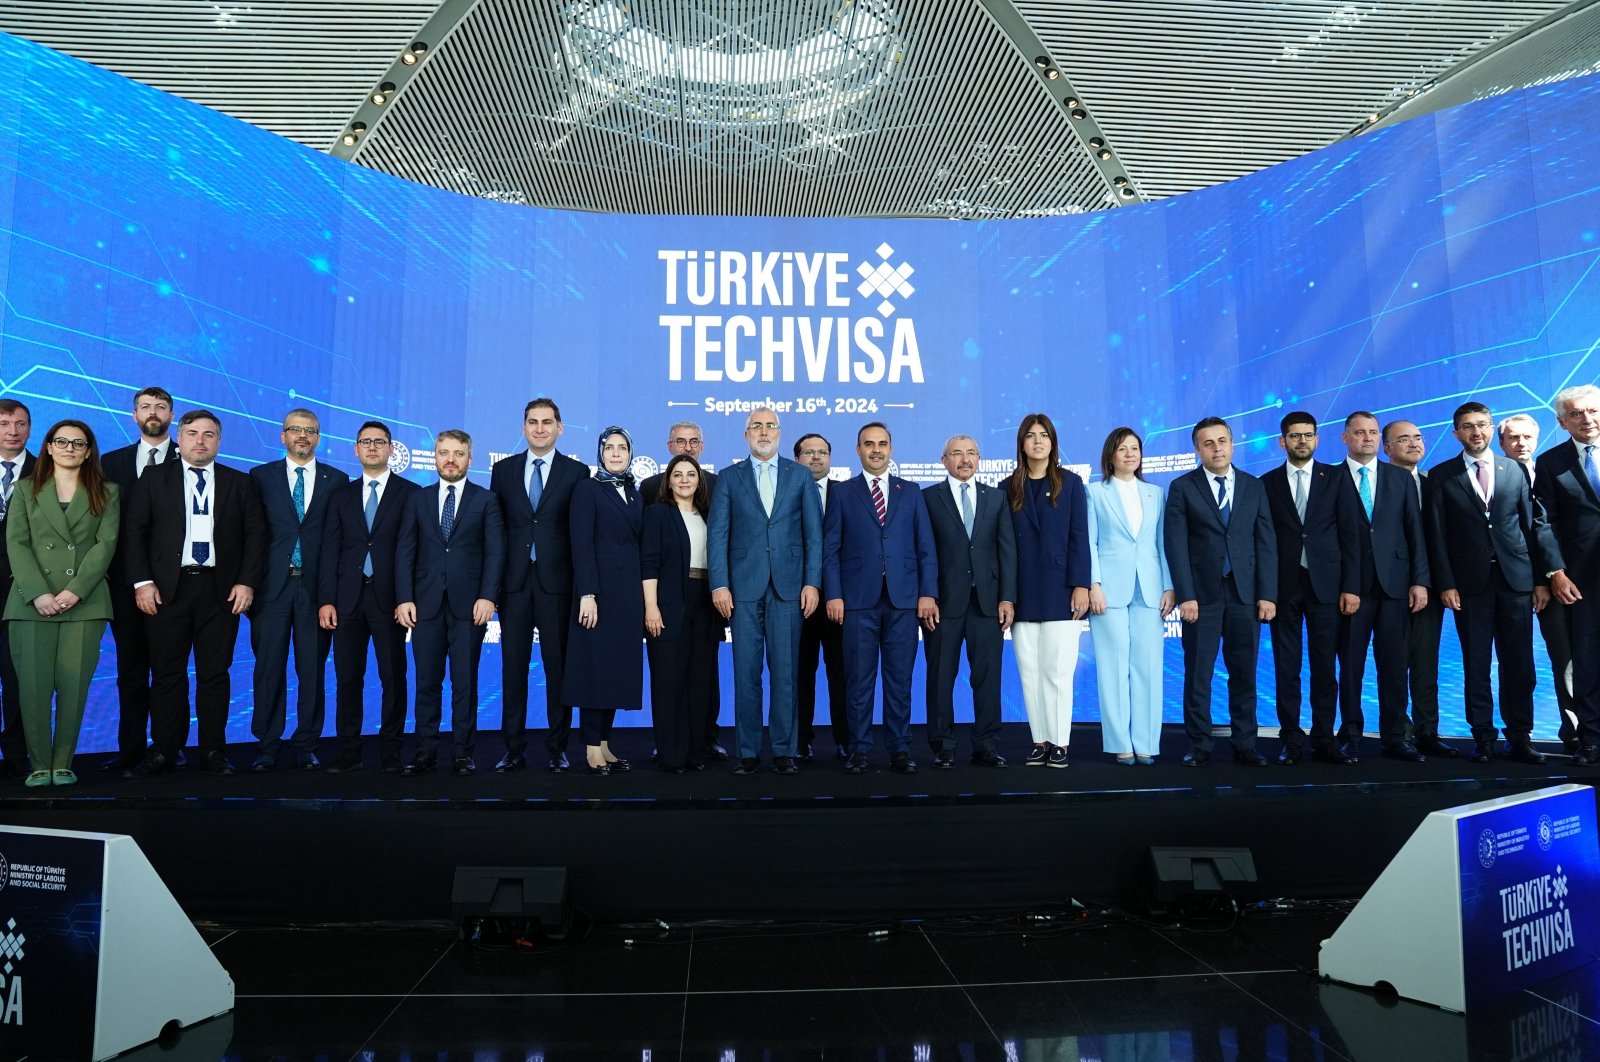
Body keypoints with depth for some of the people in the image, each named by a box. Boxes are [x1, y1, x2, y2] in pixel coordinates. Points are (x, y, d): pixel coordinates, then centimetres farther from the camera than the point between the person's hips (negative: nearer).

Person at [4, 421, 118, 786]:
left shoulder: (106, 493, 12)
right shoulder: (27, 490, 14)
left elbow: (106, 544, 1)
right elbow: (16, 544, 4)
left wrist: (75, 591, -11)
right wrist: (37, 593, -11)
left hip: (84, 602, -1)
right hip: (33, 601, 1)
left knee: (74, 686, -3)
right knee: (34, 685, -3)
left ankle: (63, 763, 6)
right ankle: (39, 764, 7)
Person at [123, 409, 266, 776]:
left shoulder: (240, 483, 9)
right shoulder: (153, 479, 8)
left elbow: (255, 536, 5)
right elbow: (134, 532, 4)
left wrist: (247, 582, -4)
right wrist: (141, 582, -6)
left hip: (221, 590, 0)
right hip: (166, 589, 0)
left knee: (215, 673, 3)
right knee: (167, 672, 4)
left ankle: (213, 752, 10)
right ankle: (163, 752, 12)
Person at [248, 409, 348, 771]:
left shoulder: (337, 480, 8)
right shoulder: (261, 476, 9)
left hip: (316, 586, 0)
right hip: (272, 587, 0)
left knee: (313, 670, 3)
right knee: (269, 669, 3)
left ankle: (307, 747, 12)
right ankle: (266, 746, 12)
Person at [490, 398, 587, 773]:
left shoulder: (577, 472, 3)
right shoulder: (504, 469, 11)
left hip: (557, 583, -2)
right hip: (514, 583, 2)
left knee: (558, 667, 3)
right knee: (513, 667, 5)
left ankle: (557, 747, 13)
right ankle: (514, 748, 14)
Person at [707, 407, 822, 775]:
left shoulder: (800, 475, 9)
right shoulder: (730, 478, 9)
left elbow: (813, 533, 5)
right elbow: (717, 534, 3)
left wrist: (812, 582, -3)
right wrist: (719, 584, -6)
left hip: (788, 587, 0)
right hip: (744, 586, 0)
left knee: (784, 672, 2)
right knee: (746, 673, 2)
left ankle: (783, 751, 10)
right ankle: (748, 752, 10)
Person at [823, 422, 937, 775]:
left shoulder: (911, 492, 14)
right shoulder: (843, 493, 10)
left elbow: (925, 547, 9)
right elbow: (831, 549, 4)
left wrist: (928, 593, 0)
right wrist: (833, 595, -5)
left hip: (903, 599, 1)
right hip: (859, 599, -1)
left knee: (900, 679, 3)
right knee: (859, 679, 1)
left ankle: (899, 750, 11)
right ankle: (859, 749, 10)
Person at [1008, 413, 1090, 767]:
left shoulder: (1070, 483, 5)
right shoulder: (1010, 488, 9)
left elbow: (1079, 537, 0)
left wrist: (1081, 586, -8)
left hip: (1058, 591, -2)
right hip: (1022, 593, 2)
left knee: (1058, 671, -3)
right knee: (1030, 672, 3)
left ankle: (1060, 743, 5)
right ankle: (1039, 742, 11)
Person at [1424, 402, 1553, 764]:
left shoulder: (1515, 471, 9)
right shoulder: (1441, 475, 4)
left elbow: (1534, 526, 8)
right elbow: (1436, 535, 0)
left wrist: (1541, 578, 3)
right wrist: (1445, 584, -7)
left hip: (1516, 580, 2)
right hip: (1470, 582, -1)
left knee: (1519, 663, 3)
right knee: (1476, 663, 3)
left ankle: (1520, 737, 12)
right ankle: (1483, 736, 10)